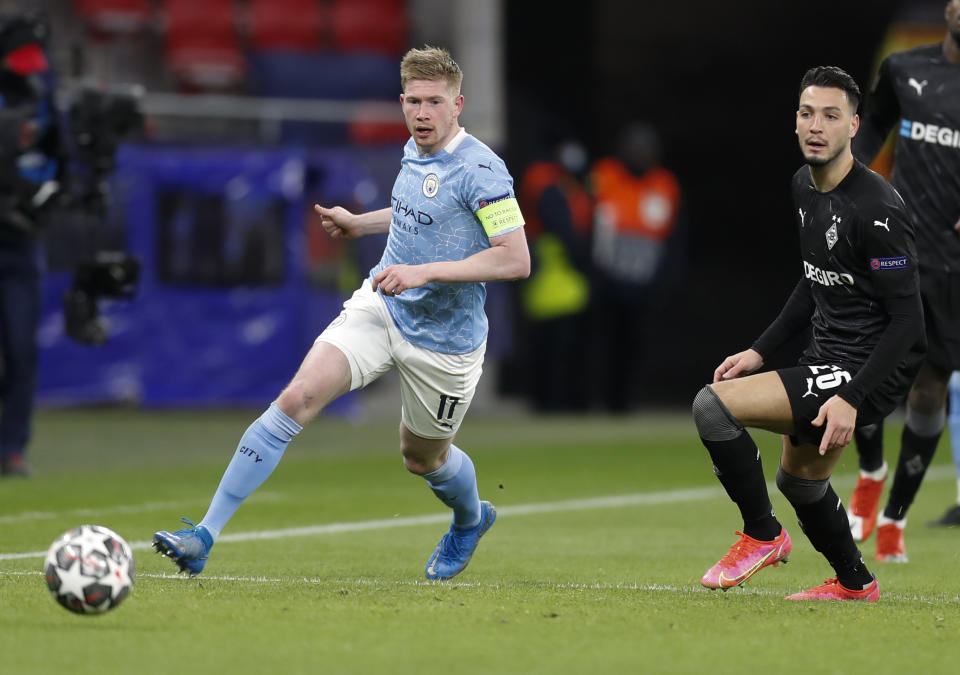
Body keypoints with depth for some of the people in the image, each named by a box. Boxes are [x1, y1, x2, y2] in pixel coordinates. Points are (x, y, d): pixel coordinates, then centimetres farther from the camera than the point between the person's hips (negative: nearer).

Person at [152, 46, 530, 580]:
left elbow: (516, 259, -25)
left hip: (443, 340, -5)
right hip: (380, 307, 5)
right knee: (297, 399, -15)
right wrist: (361, 223, 20)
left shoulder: (480, 169, -19)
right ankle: (205, 535, -18)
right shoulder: (415, 153, 5)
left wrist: (424, 271, -28)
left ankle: (471, 520, 54)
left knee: (423, 458, 15)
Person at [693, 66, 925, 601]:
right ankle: (855, 582, 49)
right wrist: (761, 350, 15)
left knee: (714, 405, -19)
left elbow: (907, 320, -22)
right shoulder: (806, 186, 6)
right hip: (827, 357, 10)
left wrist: (852, 398, -27)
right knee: (799, 478, 28)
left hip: (869, 371, -10)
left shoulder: (876, 208, -22)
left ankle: (763, 534, -2)